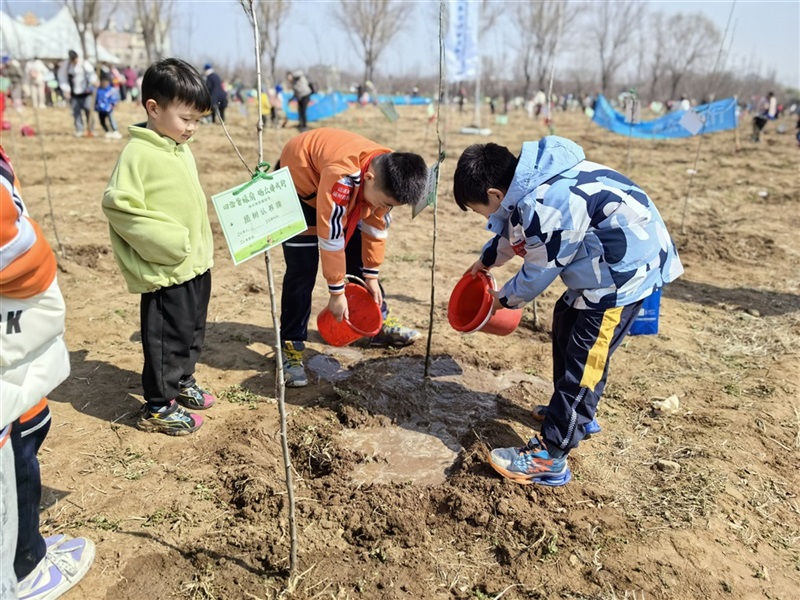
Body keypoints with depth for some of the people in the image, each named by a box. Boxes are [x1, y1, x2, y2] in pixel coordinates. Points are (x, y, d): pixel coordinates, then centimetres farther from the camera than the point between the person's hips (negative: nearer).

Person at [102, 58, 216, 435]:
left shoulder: (181, 150, 10)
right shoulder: (138, 154, -16)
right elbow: (118, 205, -21)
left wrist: (202, 244, 15)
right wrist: (171, 241, -22)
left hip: (197, 264, 8)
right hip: (167, 271, -8)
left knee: (192, 331, 20)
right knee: (167, 337, 3)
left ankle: (182, 382, 39)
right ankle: (158, 407, 18)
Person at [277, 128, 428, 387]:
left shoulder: (388, 174, -20)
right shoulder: (343, 174, -43)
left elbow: (376, 226, -7)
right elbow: (330, 236, -37)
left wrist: (371, 275, -2)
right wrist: (337, 291, -28)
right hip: (297, 179, -6)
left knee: (358, 257, 8)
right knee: (302, 269, -14)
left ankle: (380, 324, 24)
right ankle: (290, 347, -5)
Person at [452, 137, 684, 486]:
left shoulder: (543, 208, -27)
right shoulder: (532, 181, 2)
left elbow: (538, 273, -14)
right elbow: (514, 231, 22)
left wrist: (505, 298, 5)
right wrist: (487, 260, 37)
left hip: (628, 264, -10)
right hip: (610, 259, 11)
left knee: (584, 355, -9)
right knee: (567, 320, 22)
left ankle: (548, 457, -3)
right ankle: (576, 413, 37)